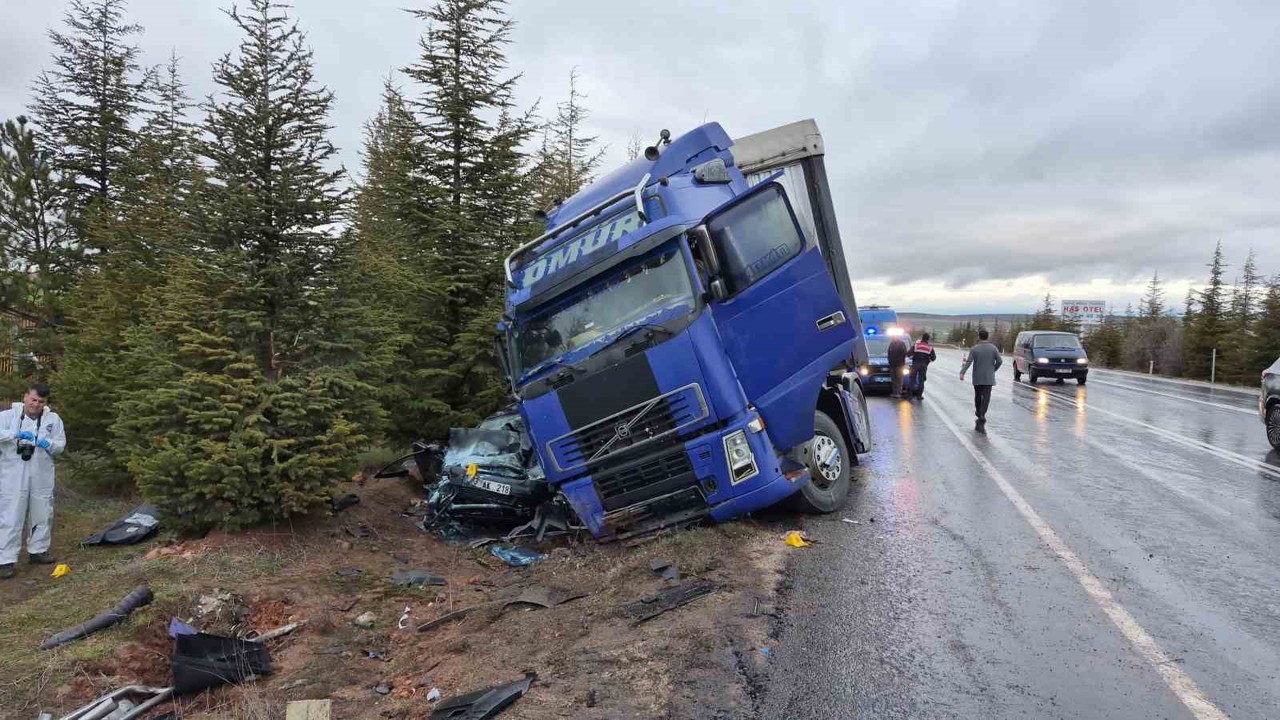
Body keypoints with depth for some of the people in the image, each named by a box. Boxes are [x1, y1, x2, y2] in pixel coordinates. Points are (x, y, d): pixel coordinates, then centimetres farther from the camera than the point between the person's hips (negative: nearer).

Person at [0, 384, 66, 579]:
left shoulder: (53, 419, 5)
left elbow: (61, 445, 6)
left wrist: (49, 444, -14)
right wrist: (16, 434, -27)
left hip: (41, 476, 3)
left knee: (42, 514, 14)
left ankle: (38, 550, 30)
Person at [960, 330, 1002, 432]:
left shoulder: (974, 349, -4)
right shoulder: (993, 348, -1)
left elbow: (968, 362, -15)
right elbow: (999, 361, -4)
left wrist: (962, 373, -21)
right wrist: (993, 370, 13)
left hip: (977, 378, 1)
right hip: (989, 378, 0)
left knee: (978, 396, 17)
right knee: (986, 397, -5)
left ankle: (979, 413, 30)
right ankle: (982, 415, -19)